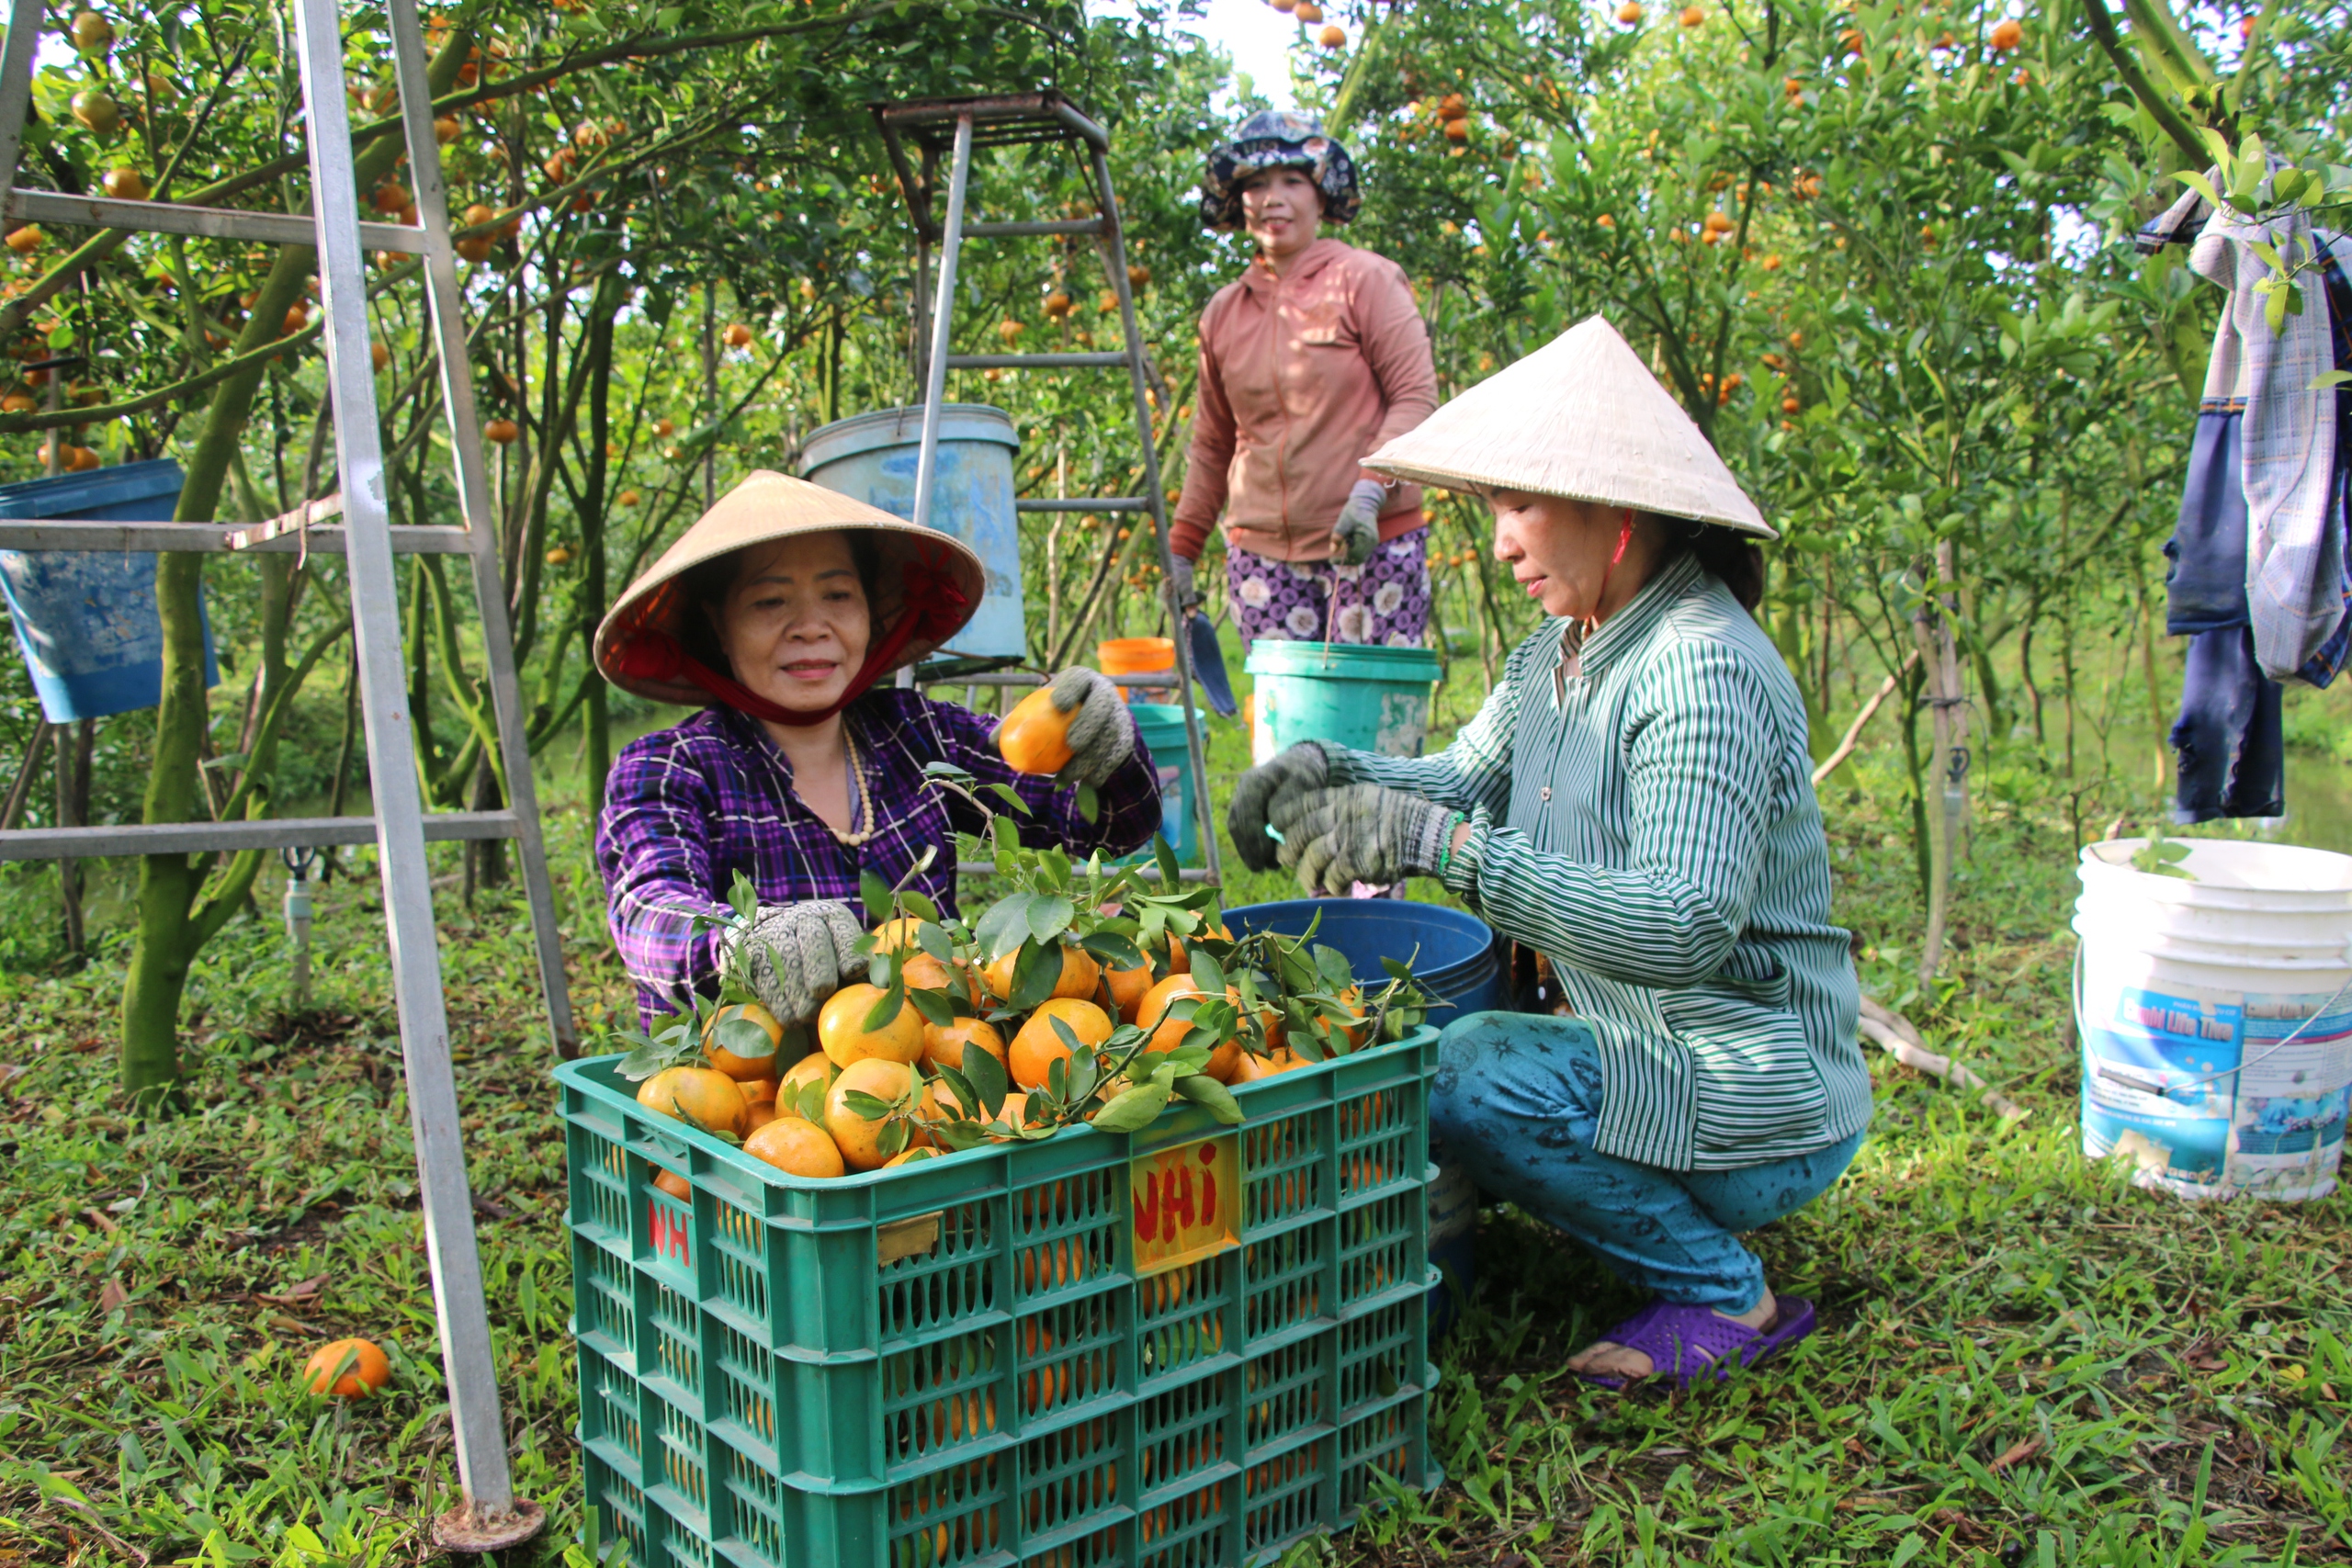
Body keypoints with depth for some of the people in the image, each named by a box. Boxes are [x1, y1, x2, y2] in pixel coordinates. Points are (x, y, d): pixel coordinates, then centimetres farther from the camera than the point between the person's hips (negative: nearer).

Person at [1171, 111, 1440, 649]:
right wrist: (1181, 549, 19)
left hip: (1372, 543, -4)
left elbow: (1416, 396, -4)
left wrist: (1370, 490, -18)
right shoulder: (1223, 312, 14)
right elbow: (1211, 448, 22)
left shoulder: (1365, 280, 2)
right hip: (1262, 551, 4)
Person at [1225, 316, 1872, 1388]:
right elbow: (1463, 780, 11)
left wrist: (1443, 845, -40)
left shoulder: (1702, 670, -24)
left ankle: (1720, 1290, -6)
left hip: (1755, 1106, -9)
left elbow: (1684, 925, -34)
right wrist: (1329, 773, -9)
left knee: (1461, 1077, -26)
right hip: (1654, 1056, 9)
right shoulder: (1562, 650, 5)